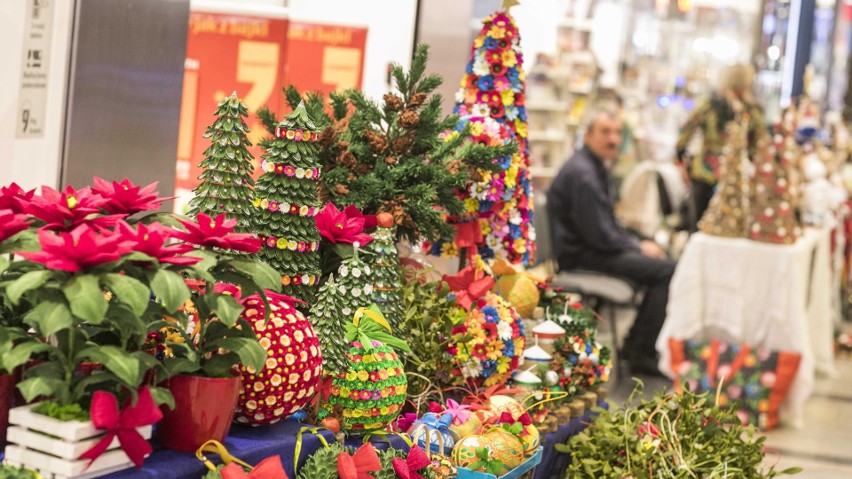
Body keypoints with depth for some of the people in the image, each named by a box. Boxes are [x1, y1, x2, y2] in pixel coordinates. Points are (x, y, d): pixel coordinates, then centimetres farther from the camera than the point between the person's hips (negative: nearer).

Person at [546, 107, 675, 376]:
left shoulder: (599, 167, 15)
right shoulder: (582, 173, -19)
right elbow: (599, 235, -21)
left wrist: (637, 243, 9)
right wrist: (638, 247, -8)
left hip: (593, 248, 11)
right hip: (580, 257, -11)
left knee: (661, 262, 12)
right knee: (666, 270, -17)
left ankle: (635, 344, 14)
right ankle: (641, 353, -9)